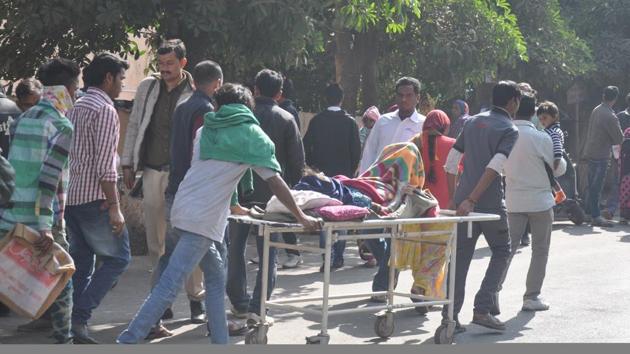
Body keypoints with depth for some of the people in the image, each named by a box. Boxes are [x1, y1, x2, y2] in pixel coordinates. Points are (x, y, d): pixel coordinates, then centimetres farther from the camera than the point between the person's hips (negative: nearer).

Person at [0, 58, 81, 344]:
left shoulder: (25, 118, 12)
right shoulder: (62, 126, -10)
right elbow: (49, 179, -20)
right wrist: (46, 228, -25)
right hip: (41, 220, -7)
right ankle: (63, 339, 12)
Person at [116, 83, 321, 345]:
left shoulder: (207, 130, 17)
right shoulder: (250, 134, -1)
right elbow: (275, 181, -2)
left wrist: (233, 206, 40)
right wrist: (301, 217, 5)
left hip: (186, 208, 8)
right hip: (203, 220, -8)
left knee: (216, 279, 16)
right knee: (169, 286, -10)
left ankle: (220, 341, 17)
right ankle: (127, 341, -14)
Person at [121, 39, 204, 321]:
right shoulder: (147, 87, 8)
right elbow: (134, 125, 13)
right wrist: (128, 164, 9)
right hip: (152, 172, 4)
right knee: (156, 241, 9)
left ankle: (196, 297, 10)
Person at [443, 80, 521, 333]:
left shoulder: (473, 122, 14)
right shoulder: (509, 130, -5)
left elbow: (451, 162, 12)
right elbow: (493, 168, -18)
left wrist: (454, 198, 16)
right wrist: (471, 200, -22)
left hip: (464, 201, 5)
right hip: (490, 203, -5)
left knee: (460, 257, 8)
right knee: (501, 251, 12)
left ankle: (450, 316, 4)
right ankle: (483, 309, 2)